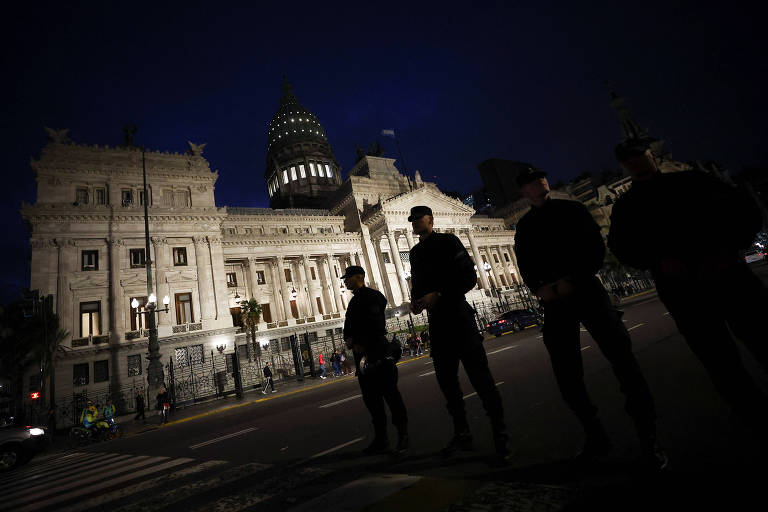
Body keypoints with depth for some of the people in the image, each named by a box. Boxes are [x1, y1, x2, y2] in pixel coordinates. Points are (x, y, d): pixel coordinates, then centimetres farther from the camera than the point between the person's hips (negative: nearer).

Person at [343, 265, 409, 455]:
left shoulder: (371, 295, -8)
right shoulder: (354, 301, 20)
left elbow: (376, 324, -18)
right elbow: (349, 325, 19)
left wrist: (362, 344, -13)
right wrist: (349, 339, -2)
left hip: (377, 351, -9)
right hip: (362, 354, 9)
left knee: (389, 393, -4)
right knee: (370, 397, 11)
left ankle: (402, 435, 7)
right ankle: (381, 439, 20)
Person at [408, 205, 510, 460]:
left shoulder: (447, 241, -1)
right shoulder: (415, 252, 17)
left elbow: (469, 277, -10)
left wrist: (438, 295, -18)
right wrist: (415, 301, 0)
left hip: (457, 314, -6)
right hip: (436, 321, 7)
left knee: (478, 373, -6)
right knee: (445, 378, 9)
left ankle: (500, 432, 6)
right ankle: (462, 433, 23)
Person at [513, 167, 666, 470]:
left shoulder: (572, 210, 8)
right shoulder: (524, 227, 13)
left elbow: (596, 248, -1)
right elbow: (526, 269, 9)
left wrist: (573, 280, -14)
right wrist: (540, 289, -11)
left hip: (585, 289, -2)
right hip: (553, 300, 2)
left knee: (619, 352, -10)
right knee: (567, 374, 2)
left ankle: (648, 437, 5)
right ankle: (596, 438, 16)